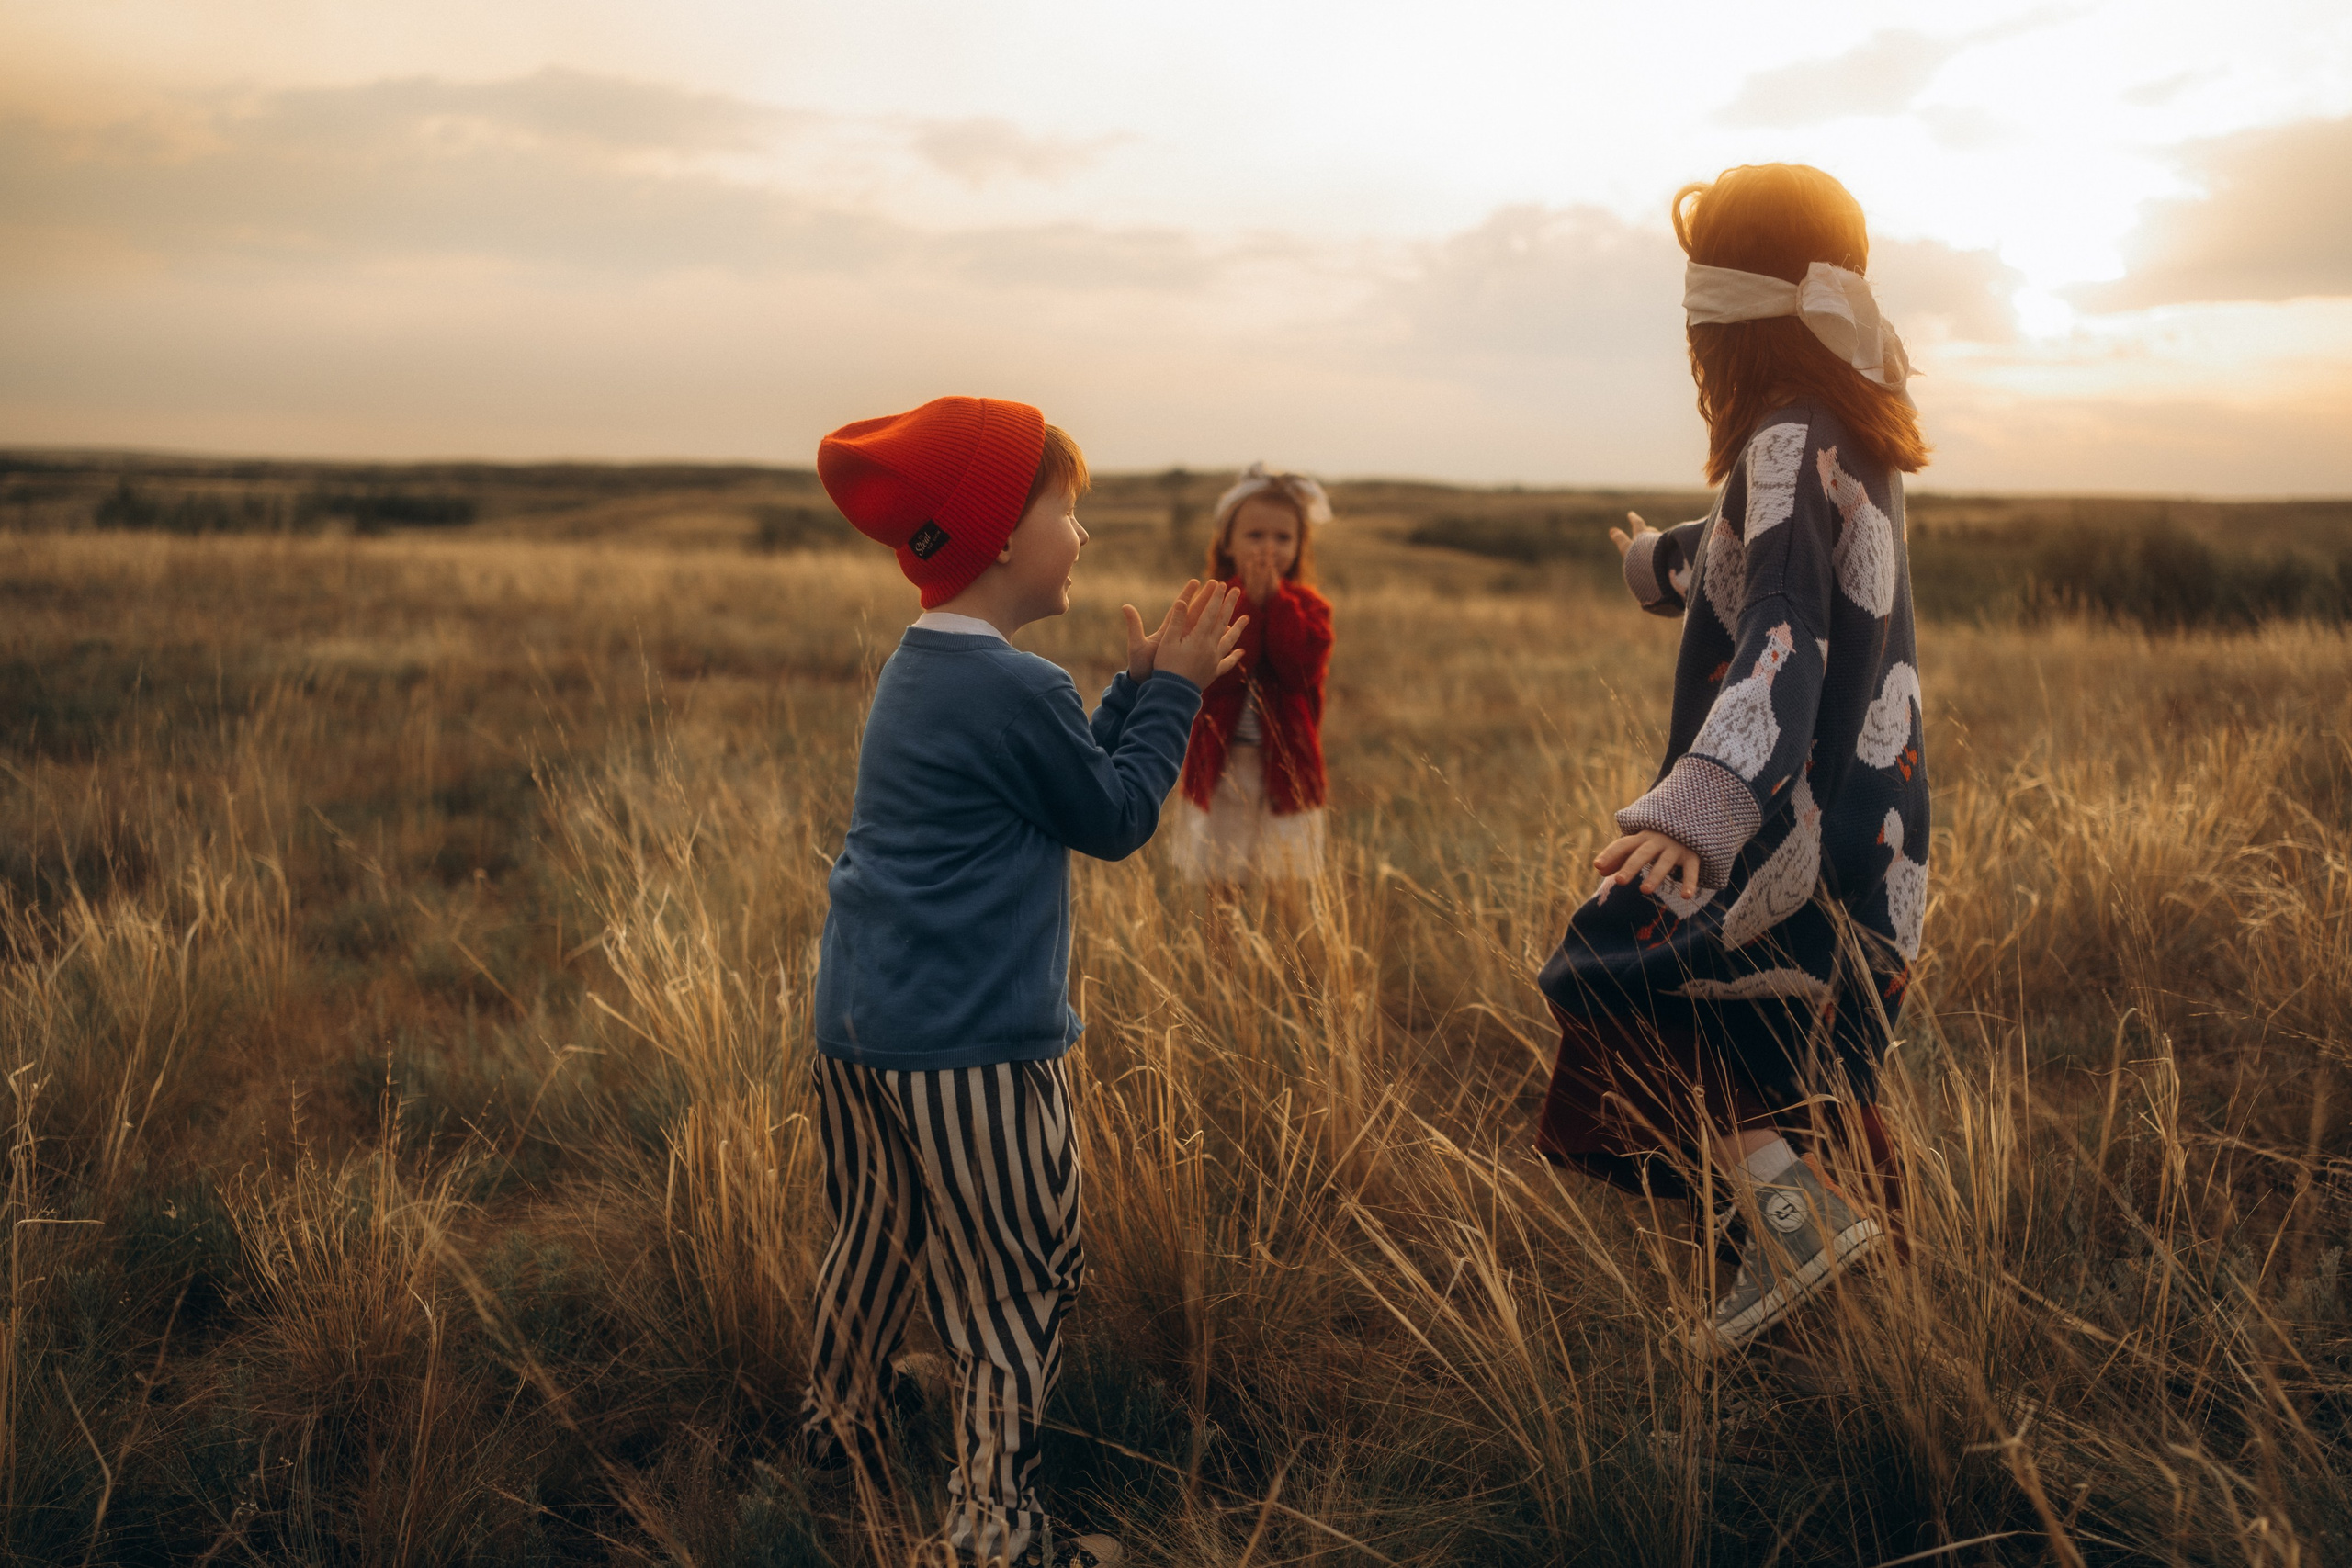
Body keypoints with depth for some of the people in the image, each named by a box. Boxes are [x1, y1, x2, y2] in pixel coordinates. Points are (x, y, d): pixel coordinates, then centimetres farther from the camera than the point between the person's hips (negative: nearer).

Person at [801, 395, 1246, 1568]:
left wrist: (1143, 686, 13)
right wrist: (1170, 692, 1)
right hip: (967, 1050, -9)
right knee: (1016, 1289, 4)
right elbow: (1117, 819, -6)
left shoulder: (918, 668, 11)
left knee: (875, 1243, 25)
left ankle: (834, 1432, 41)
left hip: (856, 1029, 10)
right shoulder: (1018, 692, -19)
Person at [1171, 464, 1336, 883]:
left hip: (1286, 770, 0)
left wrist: (1275, 599, -16)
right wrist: (1249, 601, -18)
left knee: (1286, 890, 5)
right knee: (1217, 885, 8)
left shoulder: (1309, 607, 2)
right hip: (1220, 770, 0)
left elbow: (1304, 667, -18)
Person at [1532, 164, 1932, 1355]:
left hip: (1797, 821, -10)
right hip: (1860, 806, 10)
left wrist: (1697, 808, -50)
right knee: (1791, 1036, 20)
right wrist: (1658, 562, 55)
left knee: (1630, 988, -7)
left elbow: (1784, 634, -36)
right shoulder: (1846, 441, 12)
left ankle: (1790, 1208, -13)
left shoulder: (1792, 447, -20)